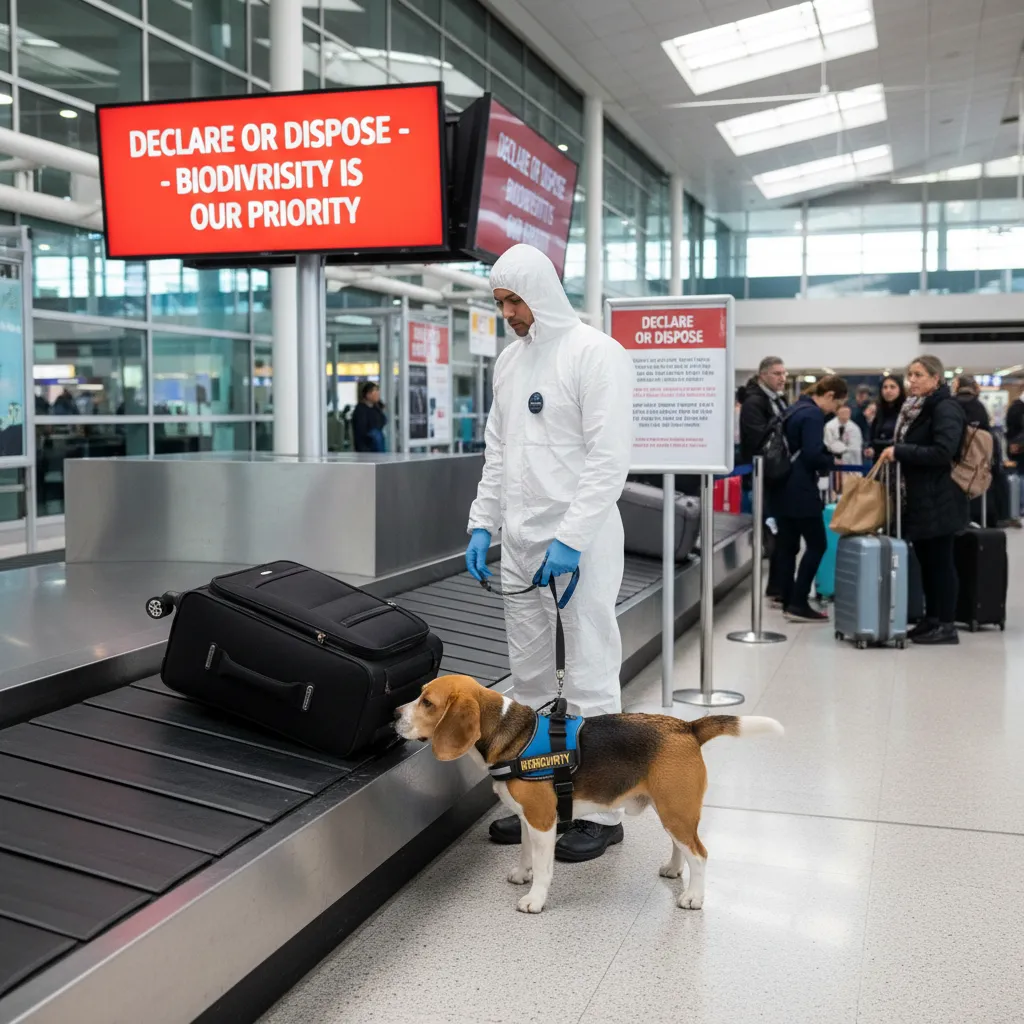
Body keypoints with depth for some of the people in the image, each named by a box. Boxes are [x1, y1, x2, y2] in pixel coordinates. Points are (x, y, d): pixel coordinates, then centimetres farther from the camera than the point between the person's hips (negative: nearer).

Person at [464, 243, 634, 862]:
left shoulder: (596, 353, -9)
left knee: (590, 680, -2)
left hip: (580, 543, -8)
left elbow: (609, 457, -16)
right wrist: (483, 524, 10)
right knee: (529, 680, 13)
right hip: (520, 542, 8)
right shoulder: (510, 360, 14)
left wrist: (571, 539, -20)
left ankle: (602, 812, 8)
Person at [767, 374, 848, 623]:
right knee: (817, 545, -4)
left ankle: (789, 602, 13)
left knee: (788, 546, 10)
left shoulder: (797, 409, 15)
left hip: (782, 487, 9)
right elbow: (812, 455, -21)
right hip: (800, 490, -9)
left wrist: (825, 457, 13)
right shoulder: (814, 414, -14)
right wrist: (832, 462, -3)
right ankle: (798, 604, -7)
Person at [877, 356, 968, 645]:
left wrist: (899, 452, -22)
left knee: (940, 560, -4)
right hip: (917, 497, 9)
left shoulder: (945, 408, -14)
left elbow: (942, 452, -25)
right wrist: (895, 454, 7)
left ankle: (947, 625, 3)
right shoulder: (916, 408, 14)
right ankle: (931, 619, 22)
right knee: (926, 559, 13)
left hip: (938, 500, -9)